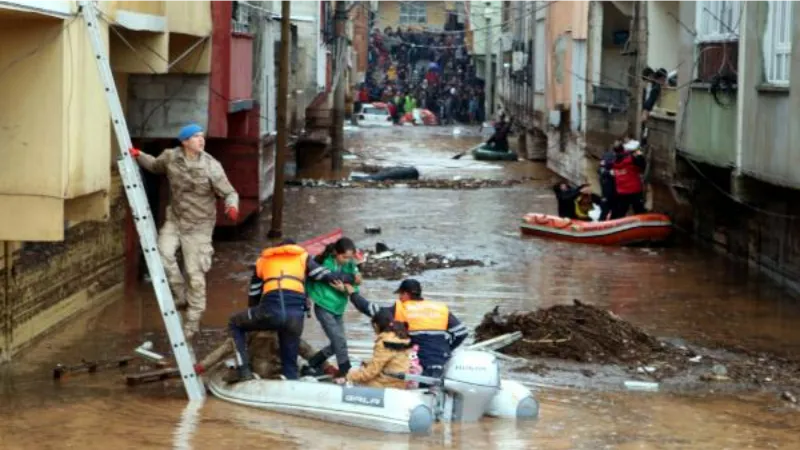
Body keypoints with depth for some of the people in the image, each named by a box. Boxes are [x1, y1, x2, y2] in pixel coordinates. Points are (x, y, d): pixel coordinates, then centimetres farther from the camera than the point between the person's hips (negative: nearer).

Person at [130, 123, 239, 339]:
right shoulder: (170, 157, -6)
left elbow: (230, 193, -12)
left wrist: (232, 206, -35)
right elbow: (155, 166, 17)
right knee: (163, 253, -19)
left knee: (195, 275, -1)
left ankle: (192, 322, 14)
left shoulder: (211, 166, -16)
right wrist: (139, 156, -1)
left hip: (199, 225, -3)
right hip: (175, 219, 3)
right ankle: (181, 296, 6)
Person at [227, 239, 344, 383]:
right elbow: (326, 276, 13)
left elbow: (253, 295, 34)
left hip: (270, 310, 0)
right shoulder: (303, 257, 26)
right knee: (290, 362, 15)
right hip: (295, 314, 0)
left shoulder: (263, 259, 31)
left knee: (235, 323, 25)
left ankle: (244, 371, 10)